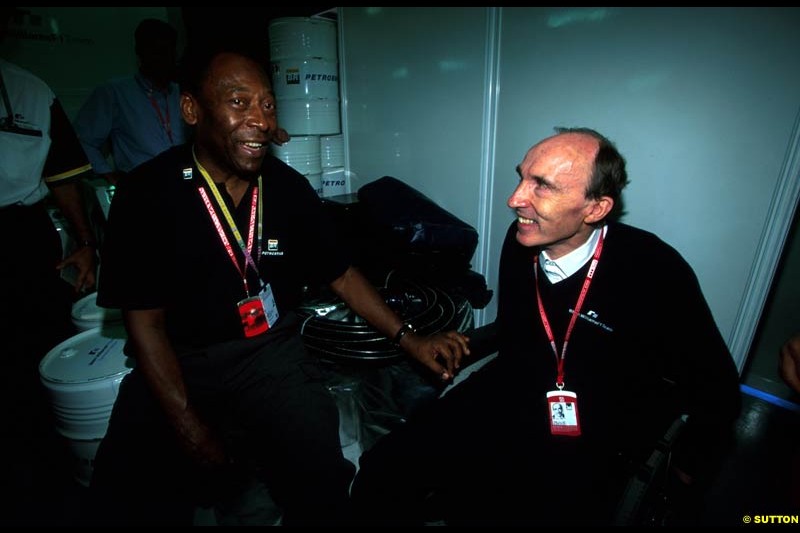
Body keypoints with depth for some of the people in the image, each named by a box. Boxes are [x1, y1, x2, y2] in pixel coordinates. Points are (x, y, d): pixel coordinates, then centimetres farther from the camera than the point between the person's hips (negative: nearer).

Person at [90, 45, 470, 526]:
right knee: (133, 497, -16)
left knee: (321, 485, -15)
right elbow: (145, 320, -8)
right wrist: (189, 427, -14)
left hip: (273, 354, 1)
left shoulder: (289, 188, -2)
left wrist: (409, 339, -4)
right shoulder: (147, 193, -9)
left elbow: (340, 274, 4)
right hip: (178, 363, 0)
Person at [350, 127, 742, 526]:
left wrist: (682, 475, 6)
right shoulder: (520, 239, -6)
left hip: (592, 447, -3)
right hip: (502, 403, 4)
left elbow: (716, 392, -4)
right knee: (379, 478, -10)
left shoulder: (656, 273, -19)